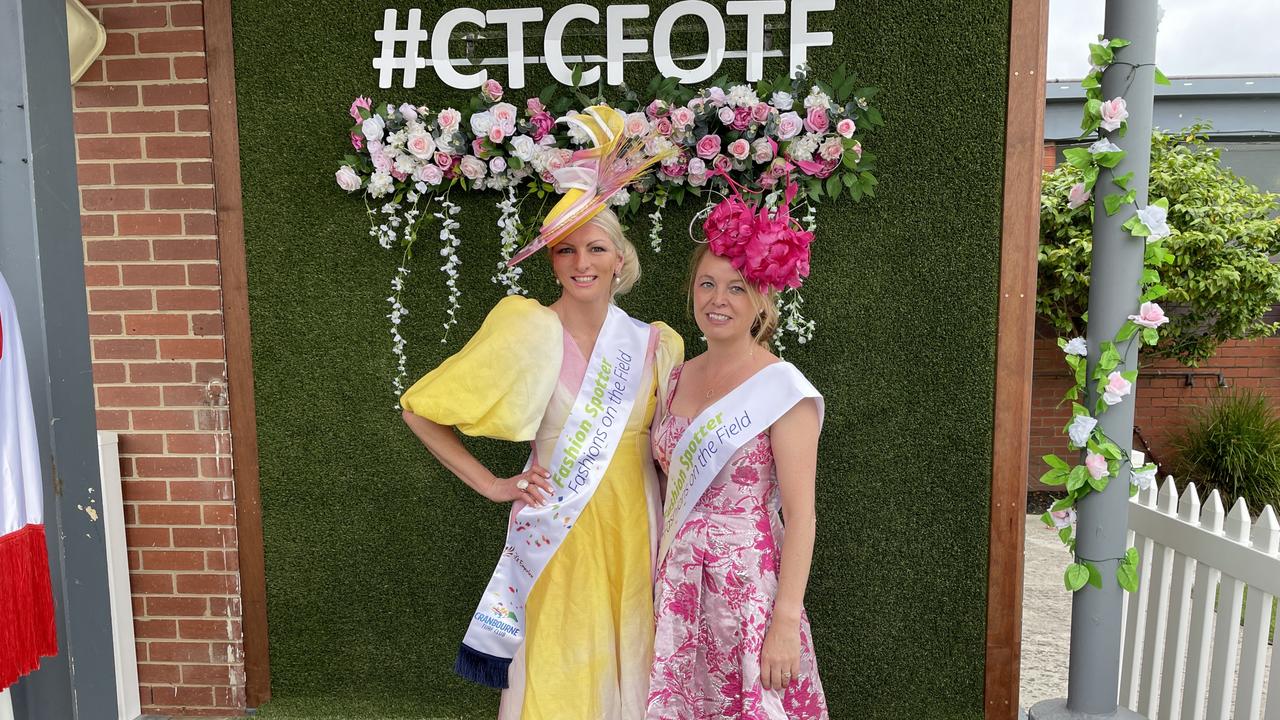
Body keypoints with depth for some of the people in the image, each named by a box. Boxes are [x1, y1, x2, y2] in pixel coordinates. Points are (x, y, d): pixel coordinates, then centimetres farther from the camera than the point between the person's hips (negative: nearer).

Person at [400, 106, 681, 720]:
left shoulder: (656, 345, 1)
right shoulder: (529, 331, -9)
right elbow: (420, 408, -4)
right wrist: (490, 484, -6)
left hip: (634, 535, 3)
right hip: (557, 535, -3)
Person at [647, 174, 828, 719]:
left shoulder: (782, 389, -12)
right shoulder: (678, 377, 6)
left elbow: (800, 516, -13)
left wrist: (787, 622, -16)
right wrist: (661, 578, 9)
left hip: (749, 581, -5)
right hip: (677, 582, 6)